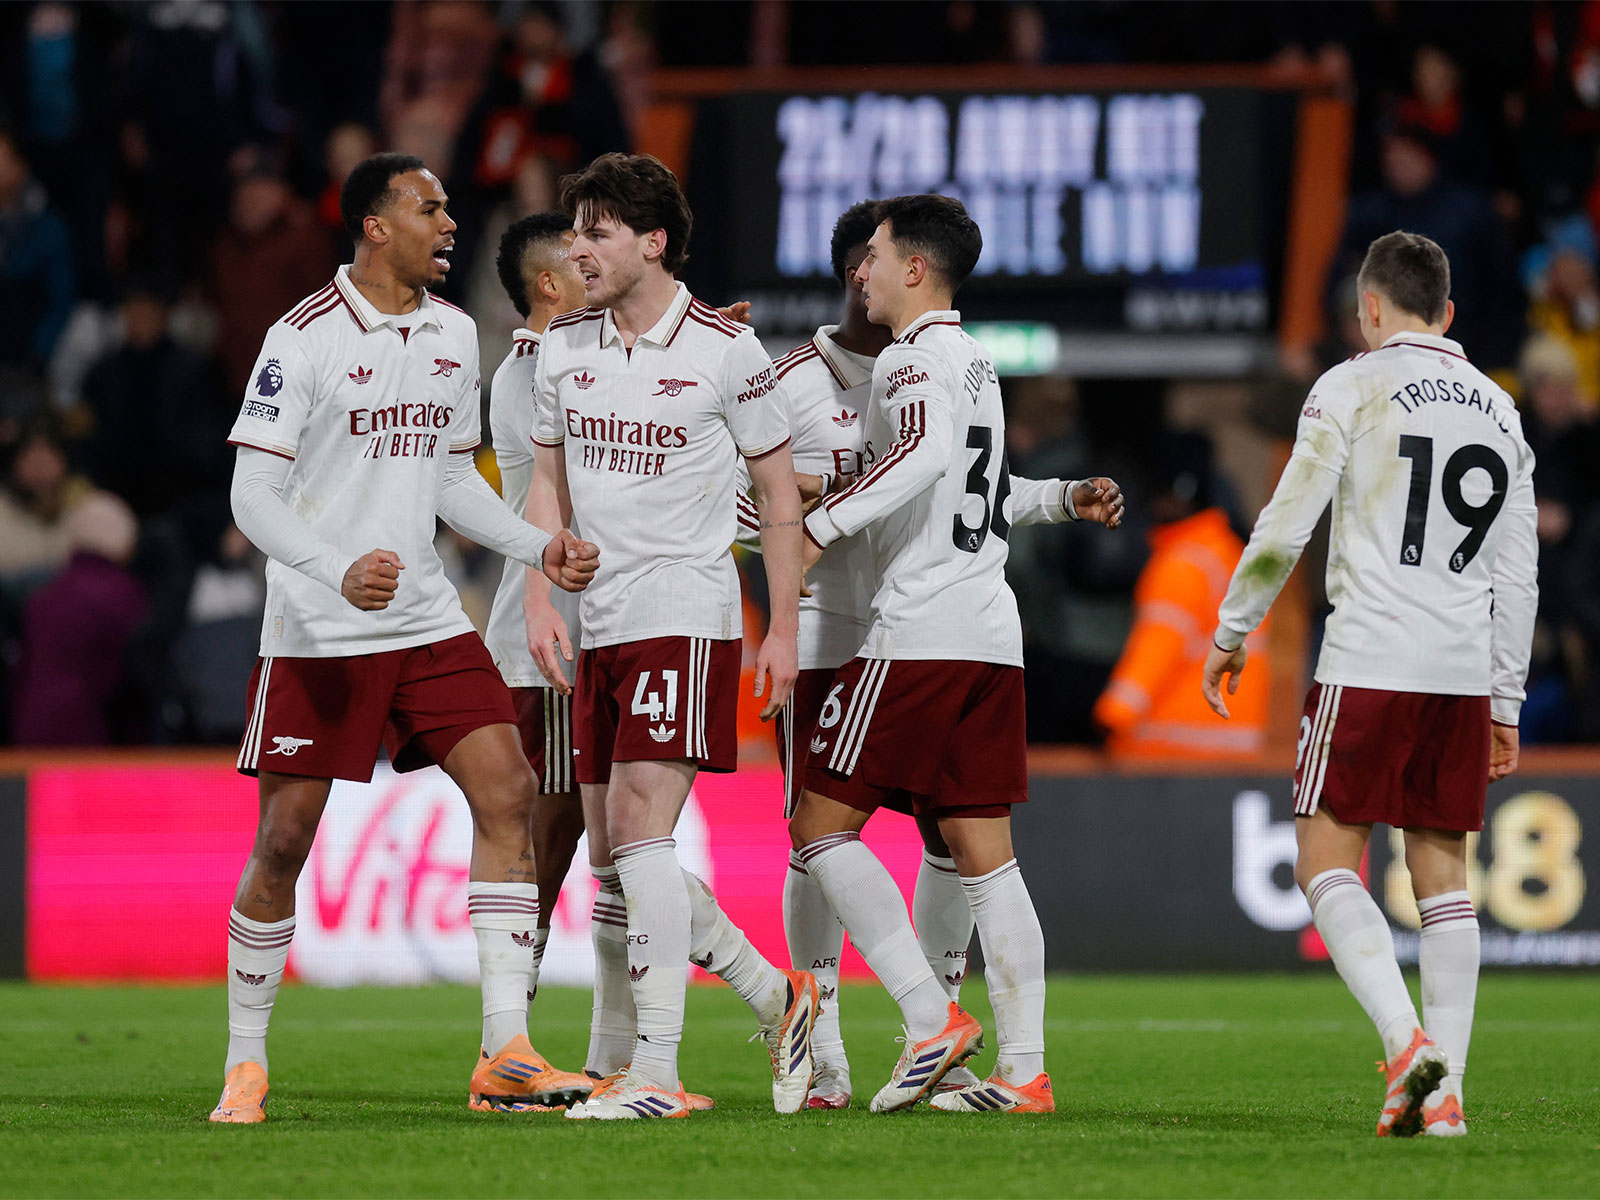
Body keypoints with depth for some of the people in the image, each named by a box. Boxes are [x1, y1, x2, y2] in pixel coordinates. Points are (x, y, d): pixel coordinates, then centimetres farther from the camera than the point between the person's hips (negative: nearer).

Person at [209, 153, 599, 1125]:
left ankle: (506, 1049, -8)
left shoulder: (454, 334, 10)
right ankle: (246, 1066, 12)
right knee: (284, 842, -2)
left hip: (428, 622, 6)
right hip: (318, 634, -6)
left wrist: (540, 547, 6)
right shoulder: (304, 339, -10)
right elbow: (254, 497, -12)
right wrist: (340, 572, -28)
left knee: (507, 794, -8)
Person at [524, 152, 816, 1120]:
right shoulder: (564, 346, 8)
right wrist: (539, 599, 3)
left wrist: (784, 631, -1)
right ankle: (777, 1000, 22)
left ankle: (657, 1072, -14)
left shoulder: (726, 350, -6)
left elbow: (778, 489, 1)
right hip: (598, 626, 6)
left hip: (687, 614, -6)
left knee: (638, 831, -16)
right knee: (614, 857, 6)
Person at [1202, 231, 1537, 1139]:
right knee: (1443, 876, 8)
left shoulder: (1355, 388, -2)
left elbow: (1285, 529, -7)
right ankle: (1444, 1091, 2)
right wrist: (1505, 702, 20)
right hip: (1465, 673, 5)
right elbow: (1518, 573, 15)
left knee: (1327, 864, 0)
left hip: (1369, 667, -5)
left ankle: (1406, 1040, -20)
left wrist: (1232, 633, 5)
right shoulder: (1499, 409, 14)